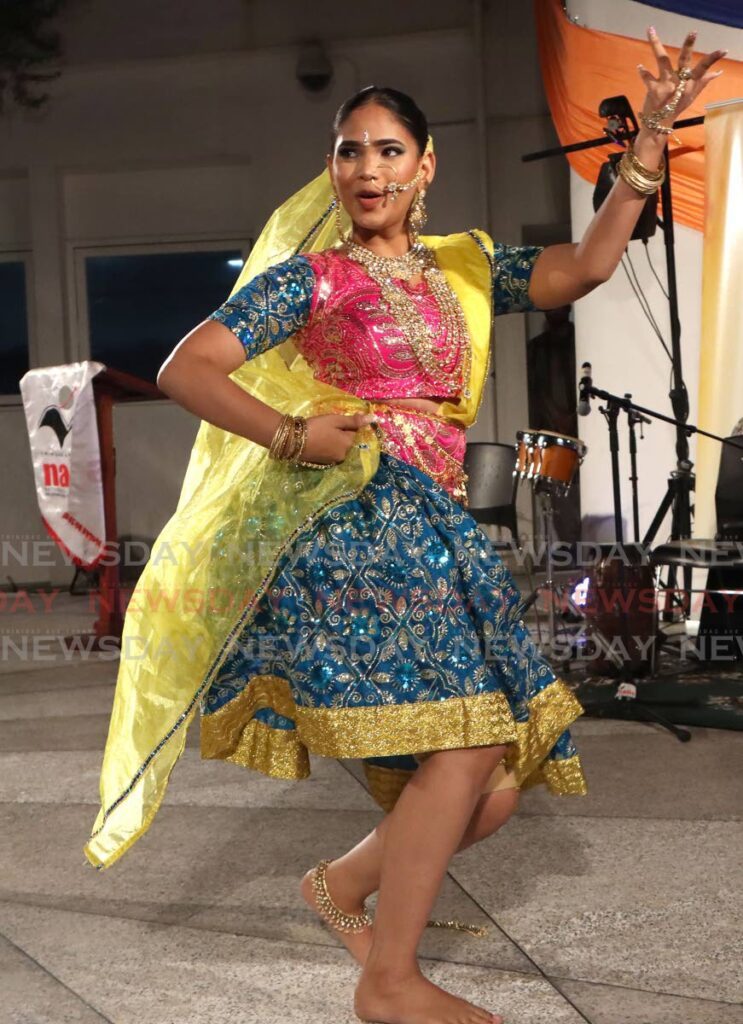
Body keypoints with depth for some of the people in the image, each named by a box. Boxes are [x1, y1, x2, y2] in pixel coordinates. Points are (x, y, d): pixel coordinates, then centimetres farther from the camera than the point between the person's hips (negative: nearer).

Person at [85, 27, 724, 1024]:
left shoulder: (462, 270, 17)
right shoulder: (311, 278, 2)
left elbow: (586, 265, 5)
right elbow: (185, 368, -2)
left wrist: (652, 134, 0)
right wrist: (289, 434, -13)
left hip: (436, 532, 7)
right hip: (353, 523, -7)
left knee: (502, 778, 4)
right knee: (466, 745, -17)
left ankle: (343, 883, 26)